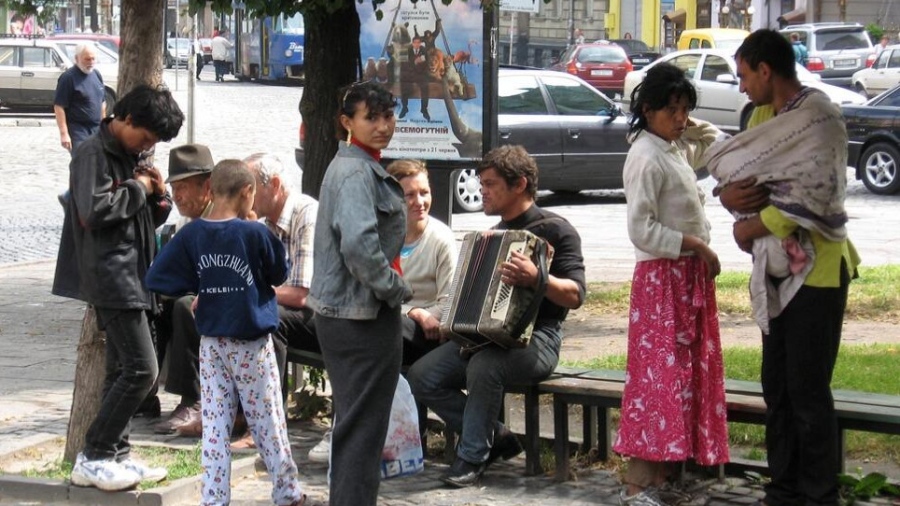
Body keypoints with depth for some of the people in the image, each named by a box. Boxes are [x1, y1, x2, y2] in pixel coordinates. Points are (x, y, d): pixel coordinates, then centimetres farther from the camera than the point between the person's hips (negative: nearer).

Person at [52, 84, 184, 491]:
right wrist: (137, 189, -13)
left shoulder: (130, 156, 17)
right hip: (111, 277, -10)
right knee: (141, 369, -13)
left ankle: (116, 455, 17)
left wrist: (158, 196, 3)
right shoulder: (94, 154, -11)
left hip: (131, 276, 10)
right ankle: (91, 458, -8)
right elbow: (94, 210, -25)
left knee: (123, 370, 12)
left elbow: (150, 219, 23)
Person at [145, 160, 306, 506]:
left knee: (214, 424, 7)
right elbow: (280, 275, 0)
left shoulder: (191, 234, -4)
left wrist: (196, 289, 8)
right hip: (251, 344, -3)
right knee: (267, 422, 8)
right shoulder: (254, 233, -14)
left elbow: (156, 279, -3)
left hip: (211, 343, 3)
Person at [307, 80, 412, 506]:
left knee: (353, 420, 19)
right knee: (363, 425, -4)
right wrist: (396, 289, -17)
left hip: (338, 311, 10)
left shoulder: (352, 166, 15)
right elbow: (359, 244, -30)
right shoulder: (357, 172, -17)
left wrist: (391, 287, 12)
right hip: (362, 315, -10)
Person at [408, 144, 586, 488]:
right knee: (422, 376, -12)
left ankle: (473, 456, -17)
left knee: (484, 365, -37)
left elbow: (575, 295, -18)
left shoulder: (554, 229, -6)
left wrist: (537, 278, -35)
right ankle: (495, 437, 1)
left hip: (535, 338, -8)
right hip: (483, 333, 8)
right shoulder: (495, 234, 18)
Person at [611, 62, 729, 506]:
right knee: (659, 374, -11)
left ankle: (666, 466, 20)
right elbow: (642, 230, -22)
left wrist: (695, 129, 11)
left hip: (690, 275, 10)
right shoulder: (646, 158, -16)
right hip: (662, 275, -10)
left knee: (689, 371, 13)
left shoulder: (677, 149, 10)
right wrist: (696, 245, -19)